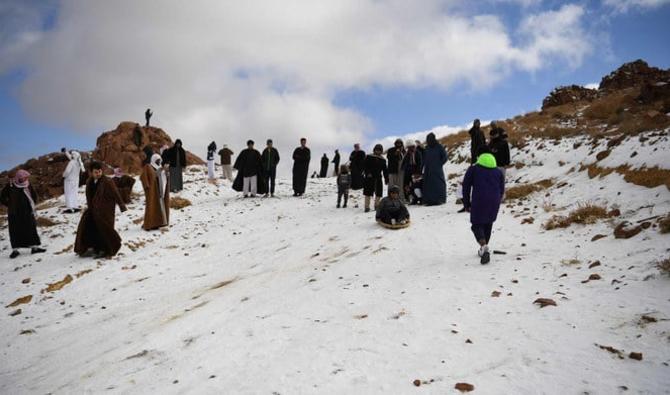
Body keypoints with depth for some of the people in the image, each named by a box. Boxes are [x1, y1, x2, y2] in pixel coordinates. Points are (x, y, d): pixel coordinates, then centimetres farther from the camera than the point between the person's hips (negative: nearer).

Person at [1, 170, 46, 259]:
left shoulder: (27, 184, 1)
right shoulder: (10, 185, -8)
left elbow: (34, 195, 16)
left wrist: (31, 204, 6)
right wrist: (9, 205, -4)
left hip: (27, 212, 3)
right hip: (14, 214, -3)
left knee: (31, 229, 6)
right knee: (15, 231, 3)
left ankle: (34, 247, 13)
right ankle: (15, 249, 11)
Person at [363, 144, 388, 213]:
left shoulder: (383, 160, 11)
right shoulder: (369, 157, 1)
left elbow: (385, 170, 14)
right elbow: (365, 166, -2)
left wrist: (386, 179, 10)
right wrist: (367, 173, -16)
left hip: (378, 178, 4)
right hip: (369, 178, -4)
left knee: (378, 193, 4)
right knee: (368, 192, -5)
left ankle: (376, 205, 16)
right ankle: (367, 206, -2)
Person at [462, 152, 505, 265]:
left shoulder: (473, 169, 11)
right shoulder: (498, 172, 18)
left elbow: (466, 187, 6)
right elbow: (502, 190, 15)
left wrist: (466, 204, 12)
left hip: (478, 201, -3)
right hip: (494, 201, 3)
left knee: (477, 225, 2)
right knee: (488, 224, 20)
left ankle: (484, 245, -24)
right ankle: (483, 249, 26)